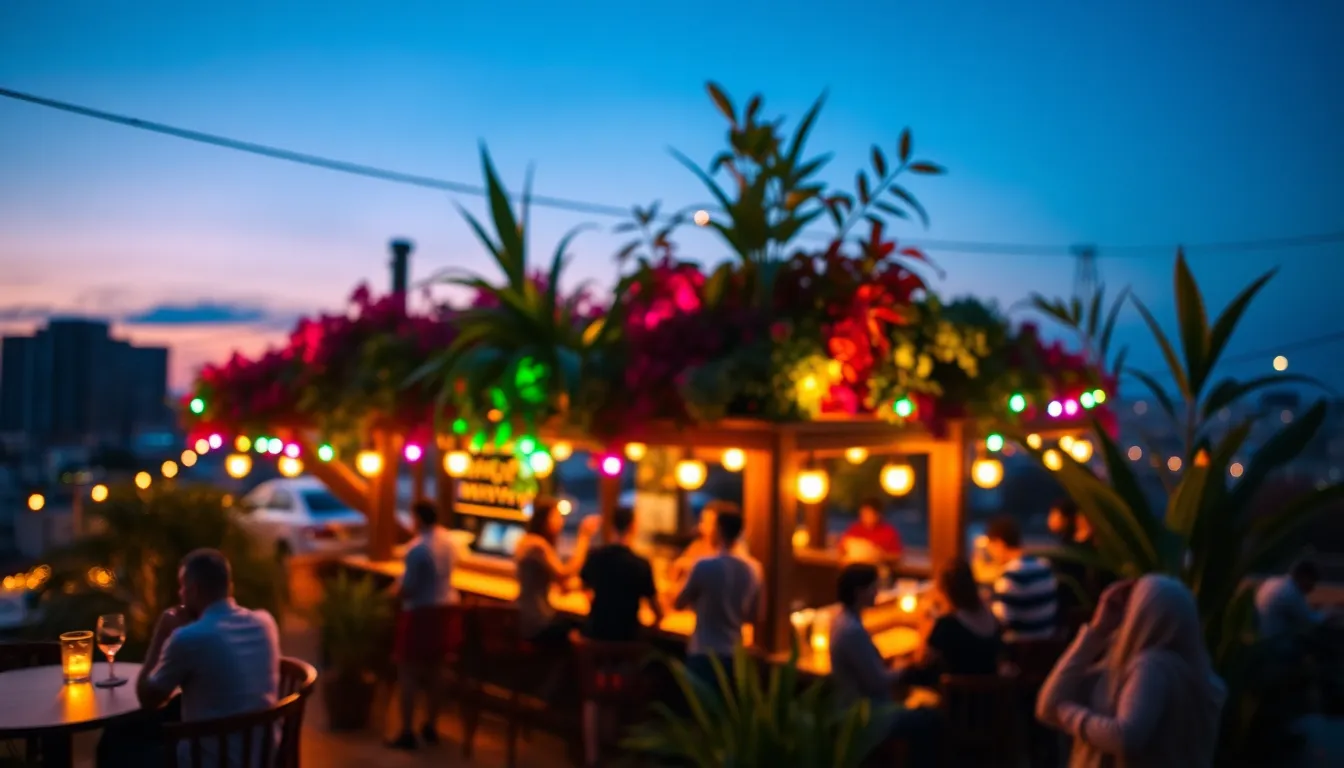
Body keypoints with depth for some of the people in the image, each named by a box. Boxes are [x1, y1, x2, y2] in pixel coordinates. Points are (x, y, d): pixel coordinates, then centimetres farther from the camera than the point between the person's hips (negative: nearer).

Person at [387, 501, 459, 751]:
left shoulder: (418, 547, -23)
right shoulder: (449, 541, 3)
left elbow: (408, 588, -21)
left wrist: (395, 593, 0)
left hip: (421, 612, -8)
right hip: (444, 608, 8)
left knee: (408, 672, 3)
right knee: (434, 670, 17)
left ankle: (407, 733, 5)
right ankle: (430, 727, 26)